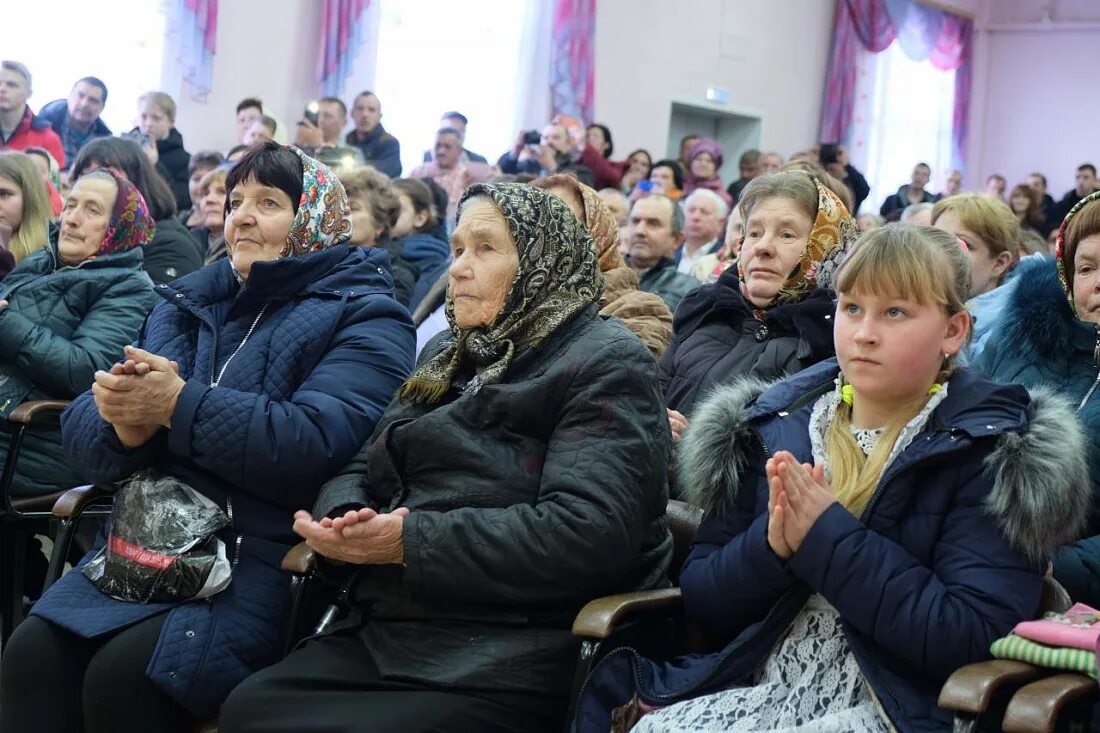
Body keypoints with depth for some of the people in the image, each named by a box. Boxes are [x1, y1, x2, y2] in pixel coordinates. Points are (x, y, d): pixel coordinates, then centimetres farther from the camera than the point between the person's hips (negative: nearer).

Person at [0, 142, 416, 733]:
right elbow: (81, 430, 8)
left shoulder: (363, 319, -2)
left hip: (271, 564, -5)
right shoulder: (185, 303, 16)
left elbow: (318, 446, -20)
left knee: (124, 673, -25)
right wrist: (126, 424, -16)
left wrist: (179, 405, -19)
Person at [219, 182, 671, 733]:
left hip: (506, 666, -7)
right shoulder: (450, 356, 20)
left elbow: (587, 533, -19)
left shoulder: (607, 365, -6)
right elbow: (364, 471, 18)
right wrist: (343, 520, -8)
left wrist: (411, 541, -19)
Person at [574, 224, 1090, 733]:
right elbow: (701, 603, 8)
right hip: (757, 688, 4)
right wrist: (771, 546, -12)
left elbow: (975, 637, -14)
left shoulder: (993, 454, -2)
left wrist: (828, 537, -16)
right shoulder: (773, 428, 8)